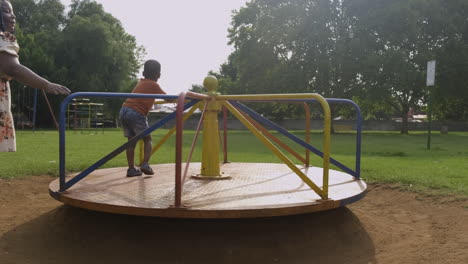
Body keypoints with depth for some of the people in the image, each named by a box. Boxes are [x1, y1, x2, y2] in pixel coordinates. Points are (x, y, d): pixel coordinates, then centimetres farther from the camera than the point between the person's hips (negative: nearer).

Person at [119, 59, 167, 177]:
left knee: (131, 141, 11)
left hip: (124, 110, 7)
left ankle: (131, 169, 8)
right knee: (147, 139, 6)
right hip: (136, 113, -7)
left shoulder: (141, 82, 23)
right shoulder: (153, 85, 1)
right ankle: (145, 164, -9)